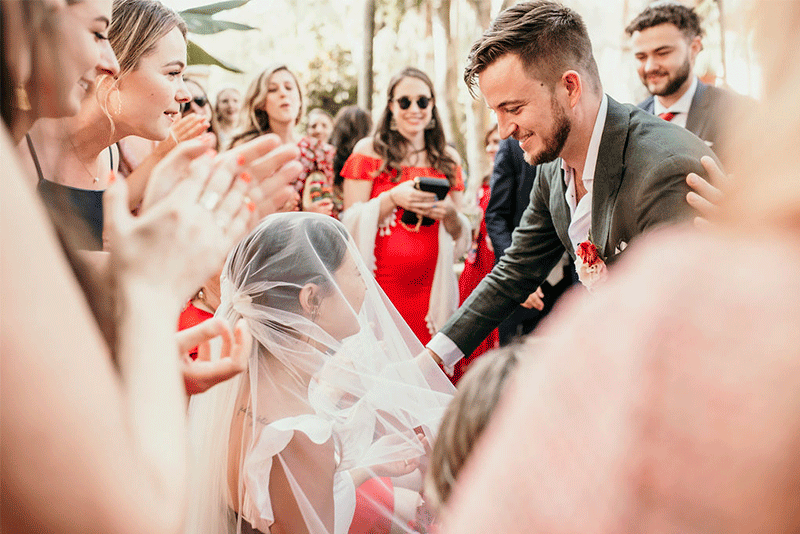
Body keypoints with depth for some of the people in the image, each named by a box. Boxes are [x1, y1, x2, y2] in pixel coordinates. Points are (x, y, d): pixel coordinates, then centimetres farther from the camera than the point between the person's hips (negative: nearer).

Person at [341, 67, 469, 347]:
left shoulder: (448, 159, 12)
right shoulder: (369, 151, 4)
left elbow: (460, 237, 15)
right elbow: (351, 223, -1)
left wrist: (450, 214, -7)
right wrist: (392, 199, -16)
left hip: (430, 288, 2)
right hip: (380, 284, -2)